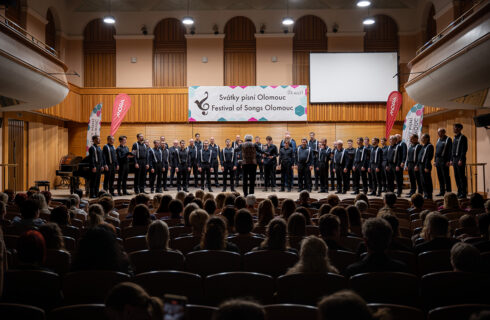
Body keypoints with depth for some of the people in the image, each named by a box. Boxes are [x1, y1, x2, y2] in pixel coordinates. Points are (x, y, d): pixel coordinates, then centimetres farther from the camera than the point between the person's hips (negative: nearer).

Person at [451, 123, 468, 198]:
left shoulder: (463, 137, -8)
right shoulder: (455, 138, 17)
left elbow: (464, 149, -15)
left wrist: (461, 160, -20)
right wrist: (451, 160, 16)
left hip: (460, 159, -8)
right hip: (455, 159, 9)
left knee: (462, 176, -6)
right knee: (456, 177, 9)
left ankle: (464, 193, -3)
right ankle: (459, 192, 14)